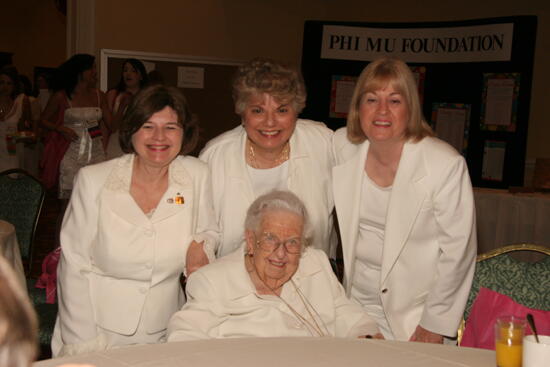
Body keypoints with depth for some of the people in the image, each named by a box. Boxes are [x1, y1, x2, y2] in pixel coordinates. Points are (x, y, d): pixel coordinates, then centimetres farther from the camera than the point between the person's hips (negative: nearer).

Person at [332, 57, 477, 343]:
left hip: (414, 310, -3)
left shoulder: (446, 165, -19)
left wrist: (435, 324, -9)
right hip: (357, 298, 4)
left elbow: (457, 250, -13)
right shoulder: (340, 146, -7)